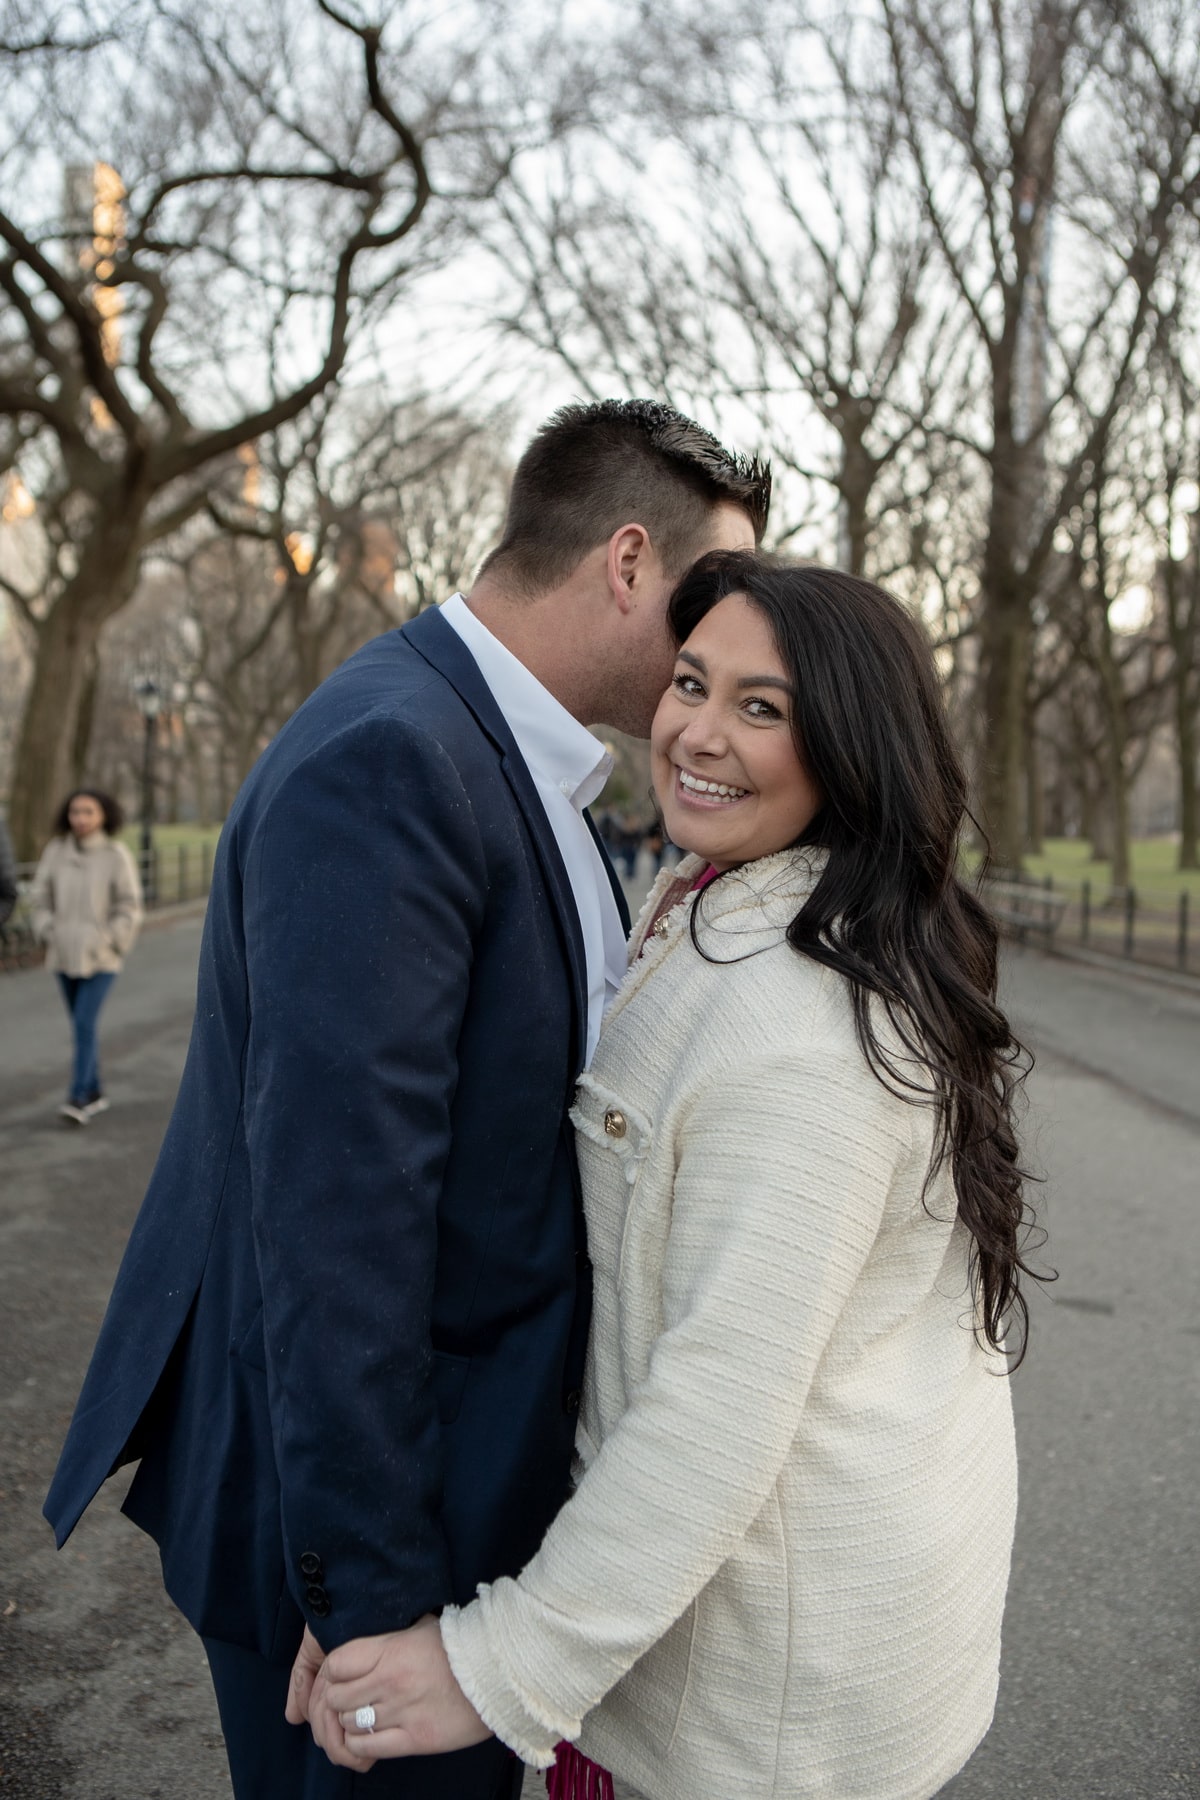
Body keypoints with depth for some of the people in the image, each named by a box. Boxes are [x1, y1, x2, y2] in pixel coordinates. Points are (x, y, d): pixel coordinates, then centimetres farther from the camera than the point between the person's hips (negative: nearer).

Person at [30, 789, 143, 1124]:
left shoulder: (116, 855, -9)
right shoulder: (56, 851, -1)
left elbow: (129, 907, -5)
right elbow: (40, 898, 7)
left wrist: (109, 944, -11)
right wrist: (48, 935, -3)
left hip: (101, 958, -4)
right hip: (65, 956, 4)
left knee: (85, 1024, -13)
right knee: (82, 1025, 12)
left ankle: (77, 1099, -11)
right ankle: (95, 1094, 24)